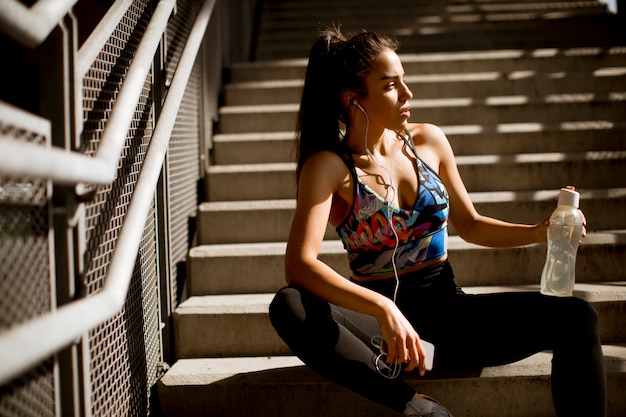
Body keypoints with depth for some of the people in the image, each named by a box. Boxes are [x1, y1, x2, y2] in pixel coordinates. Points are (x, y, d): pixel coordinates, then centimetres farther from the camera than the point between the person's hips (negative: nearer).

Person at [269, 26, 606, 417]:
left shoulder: (429, 140, 4)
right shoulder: (330, 165, -10)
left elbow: (469, 224, 18)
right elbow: (300, 264, -23)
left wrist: (536, 232, 1)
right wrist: (382, 309, -36)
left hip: (448, 309, 4)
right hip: (382, 321, -3)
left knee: (575, 317, -17)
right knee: (288, 307, -33)